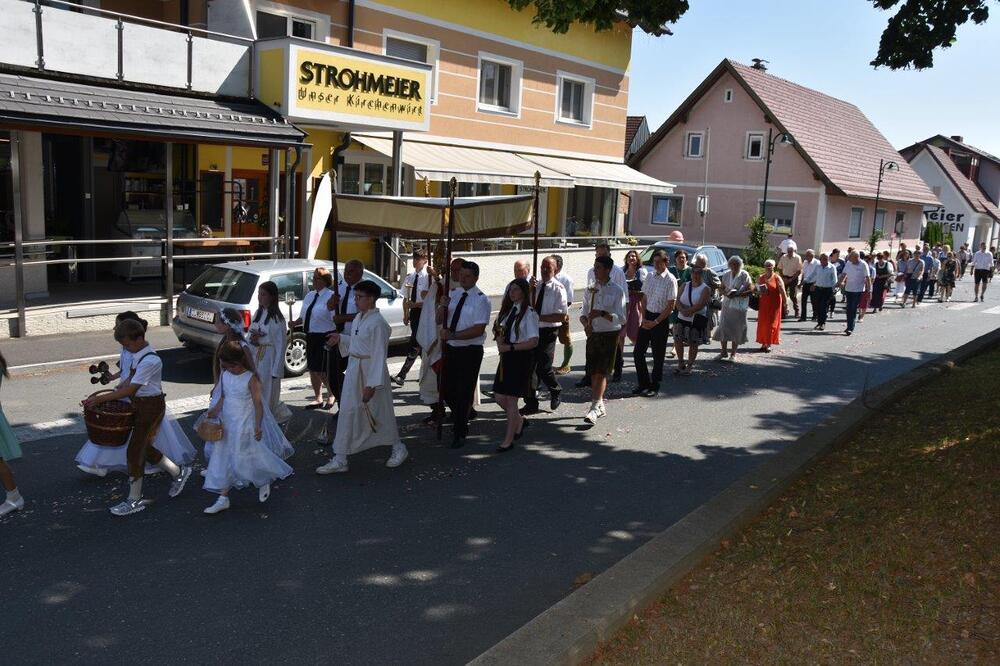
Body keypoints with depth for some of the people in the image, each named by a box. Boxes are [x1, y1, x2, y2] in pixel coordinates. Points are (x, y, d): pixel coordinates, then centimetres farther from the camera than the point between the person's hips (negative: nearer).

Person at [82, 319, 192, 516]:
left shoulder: (150, 361, -26)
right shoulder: (137, 354, 2)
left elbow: (130, 389, -26)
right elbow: (129, 381, 11)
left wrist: (100, 399, -23)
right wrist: (105, 396, 1)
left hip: (151, 407, -9)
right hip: (140, 405, 9)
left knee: (135, 451, -2)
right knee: (143, 447, 19)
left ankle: (134, 500, 10)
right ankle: (178, 473, 36)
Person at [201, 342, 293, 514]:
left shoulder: (251, 378, -15)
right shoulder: (225, 375, 3)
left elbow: (258, 404, -15)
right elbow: (223, 397, 13)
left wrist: (258, 426, -23)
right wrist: (215, 410, -5)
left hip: (245, 426, -6)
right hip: (227, 425, 6)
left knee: (243, 460, 0)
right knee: (224, 460, 8)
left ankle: (264, 482, 28)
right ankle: (223, 498, 17)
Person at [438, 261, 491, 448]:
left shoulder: (481, 300, -11)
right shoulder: (453, 294, 7)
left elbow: (478, 329, -19)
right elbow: (439, 320, 8)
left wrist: (452, 335, -23)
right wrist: (443, 306, -12)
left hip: (470, 351, -6)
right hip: (450, 348, 6)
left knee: (464, 393, 3)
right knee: (448, 390, 14)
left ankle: (460, 434, 19)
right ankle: (460, 419, 43)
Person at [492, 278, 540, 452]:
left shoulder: (529, 313, -12)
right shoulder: (507, 310, 11)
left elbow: (533, 341, -17)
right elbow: (499, 330, 18)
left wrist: (510, 347, -20)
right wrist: (499, 340, -5)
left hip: (521, 358, -7)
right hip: (506, 356, 7)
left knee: (511, 399, -3)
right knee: (499, 397, 9)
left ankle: (508, 440, 9)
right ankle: (520, 420, 36)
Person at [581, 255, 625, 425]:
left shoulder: (617, 290, -8)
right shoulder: (590, 288, 7)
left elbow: (621, 318, -12)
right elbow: (584, 311, 11)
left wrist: (602, 314, -25)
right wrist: (585, 324, -10)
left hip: (610, 335, -5)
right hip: (592, 334, 5)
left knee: (601, 373, -7)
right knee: (593, 373, 8)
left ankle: (594, 408, -9)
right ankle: (600, 405, 23)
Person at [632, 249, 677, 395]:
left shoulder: (670, 280, -11)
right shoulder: (649, 276, 6)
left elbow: (670, 306, -11)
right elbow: (644, 298, 11)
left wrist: (655, 322, -13)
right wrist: (644, 318, 0)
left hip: (661, 319, -5)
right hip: (647, 316, 5)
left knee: (658, 355, 5)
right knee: (638, 352, 6)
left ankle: (654, 386, 20)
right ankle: (643, 383, 21)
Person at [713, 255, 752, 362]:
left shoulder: (744, 275, -6)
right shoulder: (726, 275, 6)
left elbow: (751, 290, -9)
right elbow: (722, 288, 13)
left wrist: (737, 294, -19)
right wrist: (726, 293, -10)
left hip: (739, 306, -4)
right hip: (727, 304, 4)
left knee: (736, 330, 1)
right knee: (723, 327, 3)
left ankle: (733, 354, 12)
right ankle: (724, 352, 18)